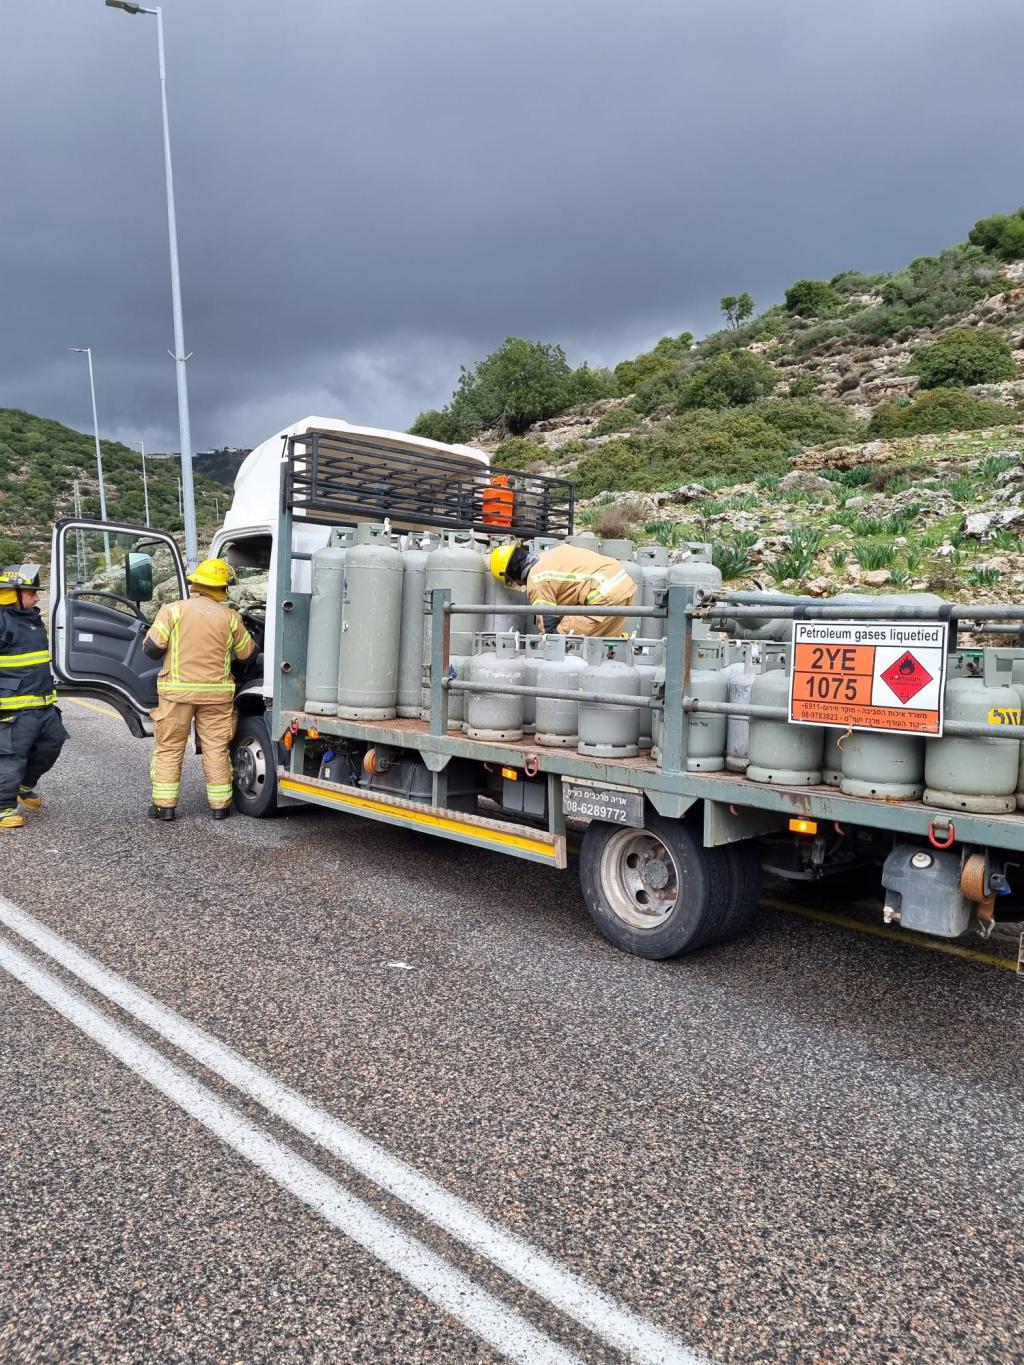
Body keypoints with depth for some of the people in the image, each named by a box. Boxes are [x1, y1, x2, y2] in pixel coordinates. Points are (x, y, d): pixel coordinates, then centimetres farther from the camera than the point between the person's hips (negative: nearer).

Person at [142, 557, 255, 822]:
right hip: (216, 692, 1)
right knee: (216, 749, 9)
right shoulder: (229, 617, -1)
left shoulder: (173, 610, -6)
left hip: (177, 690, -1)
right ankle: (220, 805, 14)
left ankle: (164, 805, 12)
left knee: (169, 748, 10)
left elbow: (152, 648, -9)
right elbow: (245, 652, 9)